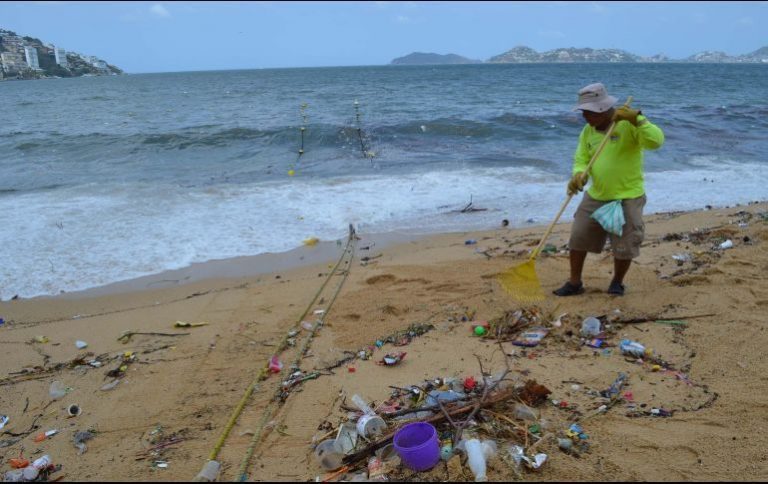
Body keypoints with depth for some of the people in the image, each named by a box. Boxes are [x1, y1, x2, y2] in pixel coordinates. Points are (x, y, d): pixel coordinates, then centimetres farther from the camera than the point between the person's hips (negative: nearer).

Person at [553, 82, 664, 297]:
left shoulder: (629, 123, -14)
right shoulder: (588, 131, 4)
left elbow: (656, 141, -27)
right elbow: (581, 160, 3)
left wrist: (635, 118, -36)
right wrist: (578, 176, -19)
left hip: (627, 198, -5)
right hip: (595, 196, 5)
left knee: (624, 246, 4)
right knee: (577, 238, 5)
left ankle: (617, 283, 29)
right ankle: (574, 283, 20)